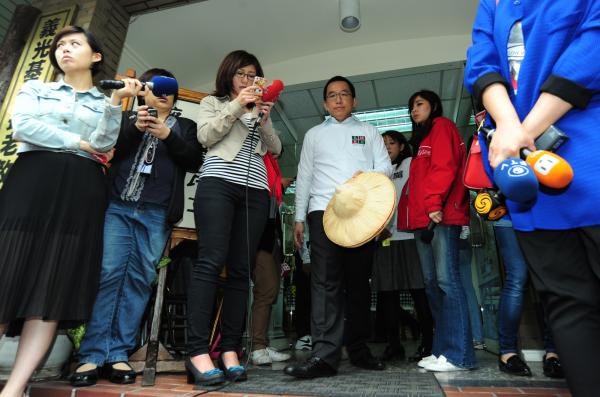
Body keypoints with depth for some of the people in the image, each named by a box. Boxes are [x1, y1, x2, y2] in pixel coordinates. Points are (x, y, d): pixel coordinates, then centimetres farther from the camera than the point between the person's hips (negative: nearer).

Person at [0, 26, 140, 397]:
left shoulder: (103, 102, 20)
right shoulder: (35, 88, 22)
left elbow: (104, 144, 1)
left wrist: (116, 102, -7)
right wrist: (77, 142, 0)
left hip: (82, 192, 0)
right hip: (32, 181, 1)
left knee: (55, 287, -9)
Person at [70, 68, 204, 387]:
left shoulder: (185, 126, 19)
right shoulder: (127, 117, 20)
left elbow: (194, 161, 5)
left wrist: (168, 136, -7)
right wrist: (134, 128, -6)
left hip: (157, 215, 0)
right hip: (117, 206, 1)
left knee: (139, 279, -2)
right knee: (108, 273, -7)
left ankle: (118, 354, 4)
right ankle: (92, 355, 0)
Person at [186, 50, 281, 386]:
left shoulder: (259, 110, 29)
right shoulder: (213, 102, 20)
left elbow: (276, 149, 18)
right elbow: (206, 136, 2)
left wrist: (265, 121, 3)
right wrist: (236, 106, -2)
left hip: (255, 192, 4)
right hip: (218, 184, -3)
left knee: (241, 270, -4)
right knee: (211, 262, -16)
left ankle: (230, 349, -1)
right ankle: (198, 350, -14)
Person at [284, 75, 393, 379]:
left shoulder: (369, 132, 19)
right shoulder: (314, 134, 19)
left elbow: (386, 165, 8)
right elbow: (304, 177, 14)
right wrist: (299, 218, 6)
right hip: (323, 211, 0)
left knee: (359, 281, 5)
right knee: (325, 281, -11)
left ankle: (358, 349, 17)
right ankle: (325, 354, -12)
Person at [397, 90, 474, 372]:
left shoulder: (441, 126, 6)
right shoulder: (421, 139, 30)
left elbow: (444, 167, -11)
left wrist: (434, 204, -20)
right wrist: (411, 216, 15)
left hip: (440, 217, -9)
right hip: (422, 220, 9)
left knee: (446, 279, -12)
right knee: (432, 283, 6)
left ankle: (458, 355, -7)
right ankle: (442, 349, 11)